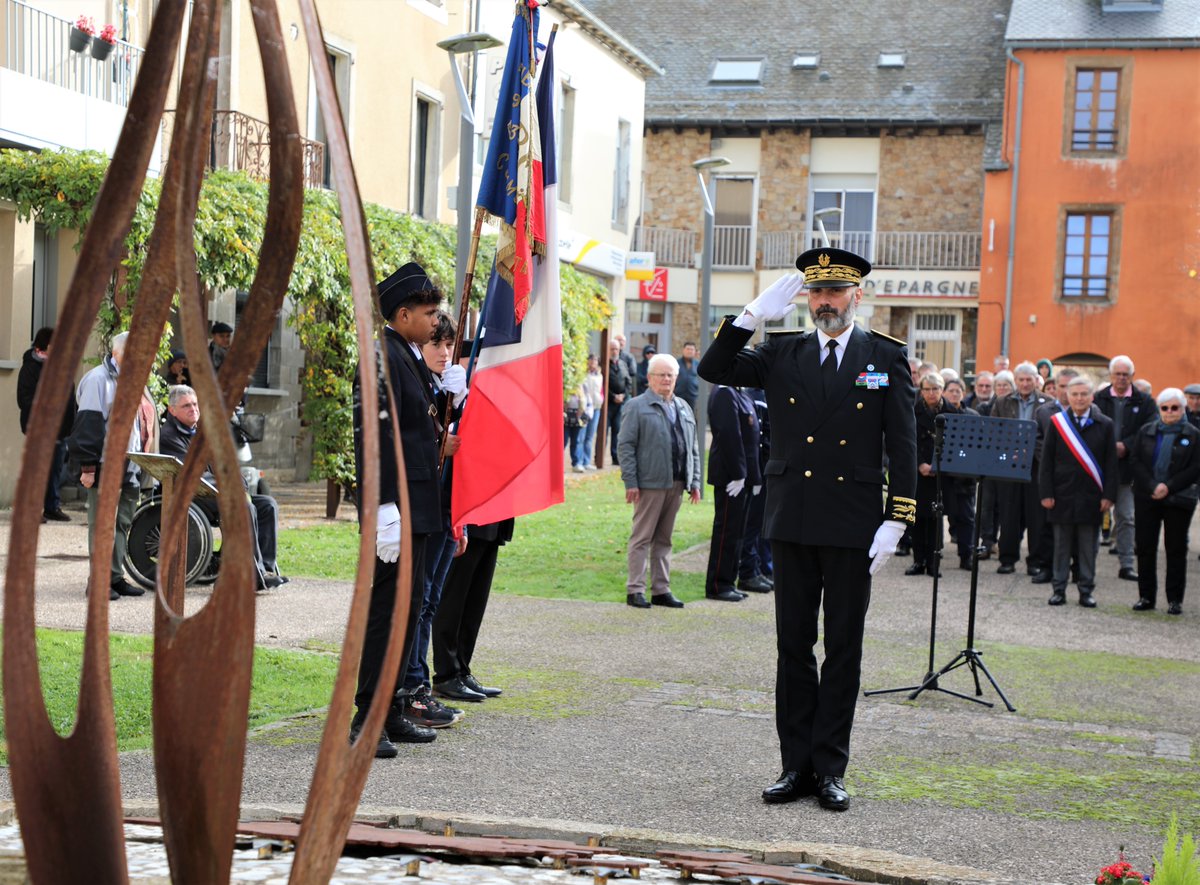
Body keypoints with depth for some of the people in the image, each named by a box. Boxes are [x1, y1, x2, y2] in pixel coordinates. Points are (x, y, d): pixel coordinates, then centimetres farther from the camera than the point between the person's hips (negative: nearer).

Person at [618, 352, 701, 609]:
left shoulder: (683, 408, 17)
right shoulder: (637, 406, -1)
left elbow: (692, 448, 19)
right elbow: (625, 446, -6)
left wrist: (694, 482, 12)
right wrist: (630, 482, -13)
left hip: (676, 484, 6)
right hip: (649, 483, -6)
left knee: (664, 539, 11)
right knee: (642, 538, -2)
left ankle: (661, 590, 16)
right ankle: (635, 590, 2)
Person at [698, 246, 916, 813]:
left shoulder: (887, 358, 2)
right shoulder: (781, 354, 9)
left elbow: (903, 446, -1)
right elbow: (713, 371, 2)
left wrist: (895, 522, -8)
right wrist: (754, 315, -6)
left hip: (853, 527, -2)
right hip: (792, 523, 2)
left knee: (843, 649, 5)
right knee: (794, 645, 7)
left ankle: (830, 768, 12)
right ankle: (796, 765, 15)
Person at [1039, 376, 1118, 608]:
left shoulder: (1104, 425, 3)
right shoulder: (1056, 423, 2)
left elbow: (1110, 464, 3)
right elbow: (1047, 461, 2)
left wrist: (1108, 495, -4)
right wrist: (1046, 493, -5)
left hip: (1091, 497, 0)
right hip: (1062, 495, 0)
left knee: (1088, 547, 6)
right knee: (1061, 545, 7)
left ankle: (1086, 590, 14)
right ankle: (1058, 589, 14)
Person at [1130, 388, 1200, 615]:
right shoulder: (1145, 431, 7)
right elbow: (1135, 460, 0)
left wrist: (1169, 487, -14)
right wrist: (1152, 487, -12)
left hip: (1178, 500, -2)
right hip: (1146, 498, 2)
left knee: (1176, 549, 2)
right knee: (1145, 547, 4)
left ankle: (1175, 599, 8)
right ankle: (1146, 596, 13)